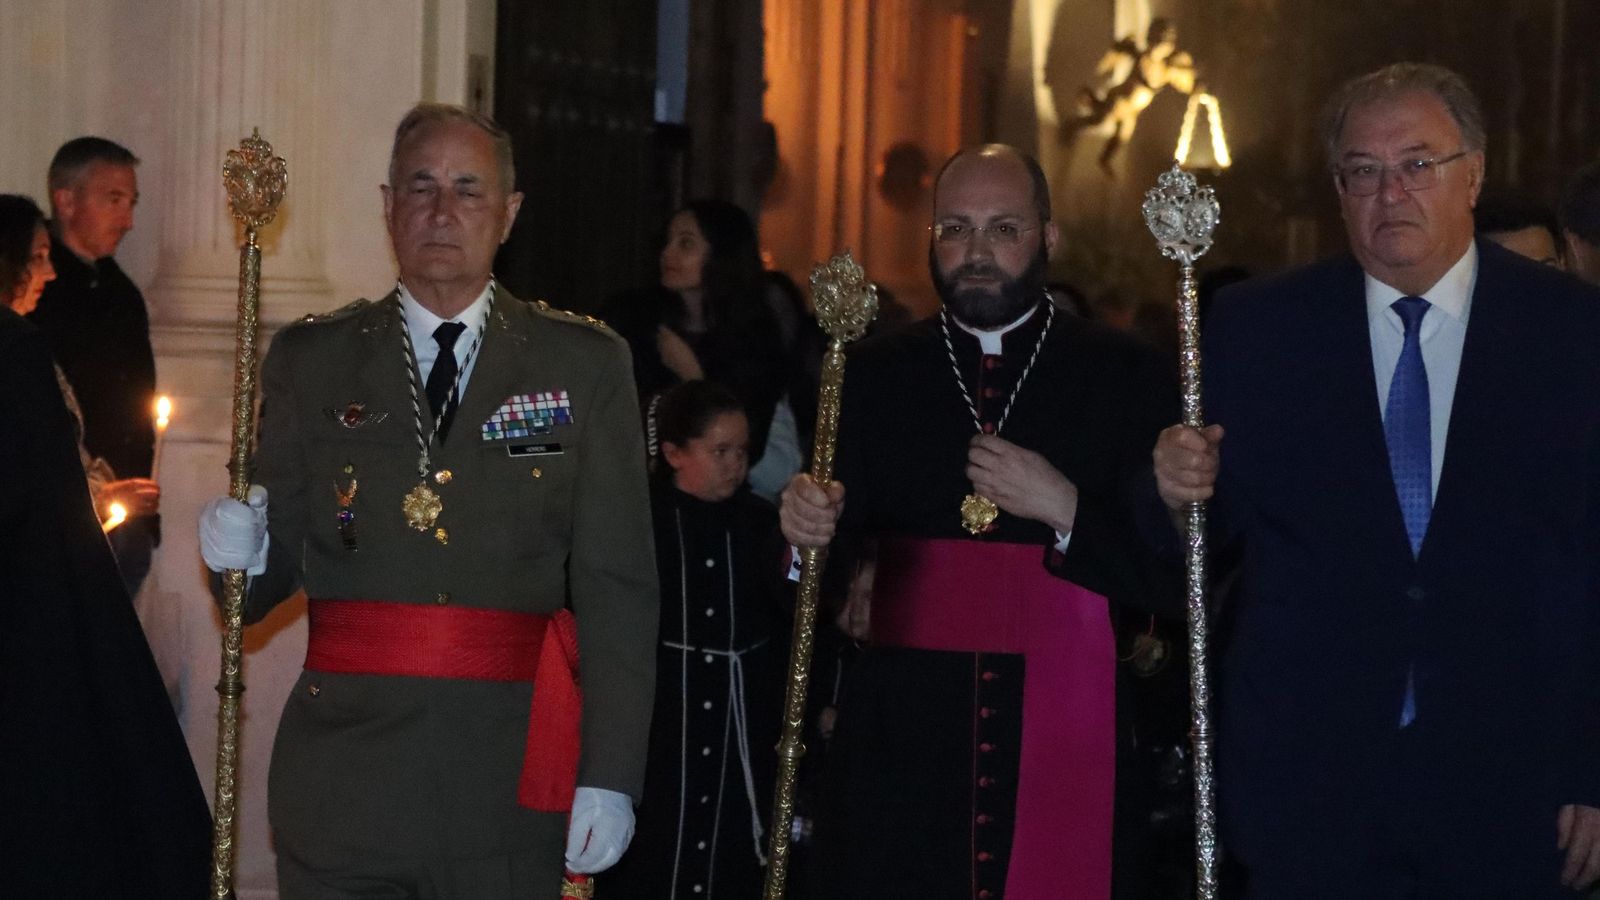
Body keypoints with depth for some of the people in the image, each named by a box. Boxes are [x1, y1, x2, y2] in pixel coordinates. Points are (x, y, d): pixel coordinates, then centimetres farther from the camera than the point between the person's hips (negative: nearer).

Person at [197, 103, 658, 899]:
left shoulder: (584, 364, 5)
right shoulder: (309, 360, 8)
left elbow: (617, 586, 0)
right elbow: (276, 568, 11)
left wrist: (611, 775, -7)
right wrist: (242, 556, -13)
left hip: (507, 775, -1)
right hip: (341, 778, 1)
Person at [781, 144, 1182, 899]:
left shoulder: (1122, 376, 2)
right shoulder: (874, 376, 8)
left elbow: (1174, 581, -3)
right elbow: (814, 584, 5)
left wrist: (1067, 511, -15)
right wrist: (806, 532, -15)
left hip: (1063, 751, -1)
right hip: (902, 746, 2)